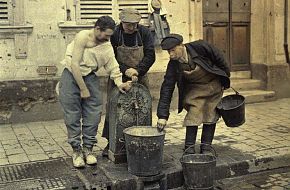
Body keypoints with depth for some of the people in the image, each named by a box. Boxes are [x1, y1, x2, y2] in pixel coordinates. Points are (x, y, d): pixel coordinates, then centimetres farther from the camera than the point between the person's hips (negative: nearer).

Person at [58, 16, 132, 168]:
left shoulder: (107, 46, -2)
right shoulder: (82, 37, -18)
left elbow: (113, 68, 0)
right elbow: (74, 65, -19)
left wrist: (119, 83, -20)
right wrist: (83, 89, -17)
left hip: (90, 77, 5)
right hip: (71, 75, -4)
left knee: (93, 115, -2)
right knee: (73, 116, -3)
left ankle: (88, 149, 12)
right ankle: (76, 150, 9)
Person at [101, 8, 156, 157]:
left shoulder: (144, 33, -4)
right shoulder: (114, 34, -9)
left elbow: (150, 56, -7)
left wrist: (137, 71, -19)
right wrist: (125, 70, -21)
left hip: (140, 78, 2)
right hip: (118, 78, -1)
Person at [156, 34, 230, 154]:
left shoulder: (200, 47, -28)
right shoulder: (173, 65, -21)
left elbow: (219, 59, -12)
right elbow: (167, 89, -20)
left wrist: (225, 78, -1)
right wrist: (162, 115, -25)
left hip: (213, 84, -1)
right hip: (194, 88, 1)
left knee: (211, 116, 1)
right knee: (193, 115, -12)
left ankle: (206, 147, 12)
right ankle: (189, 148, -2)